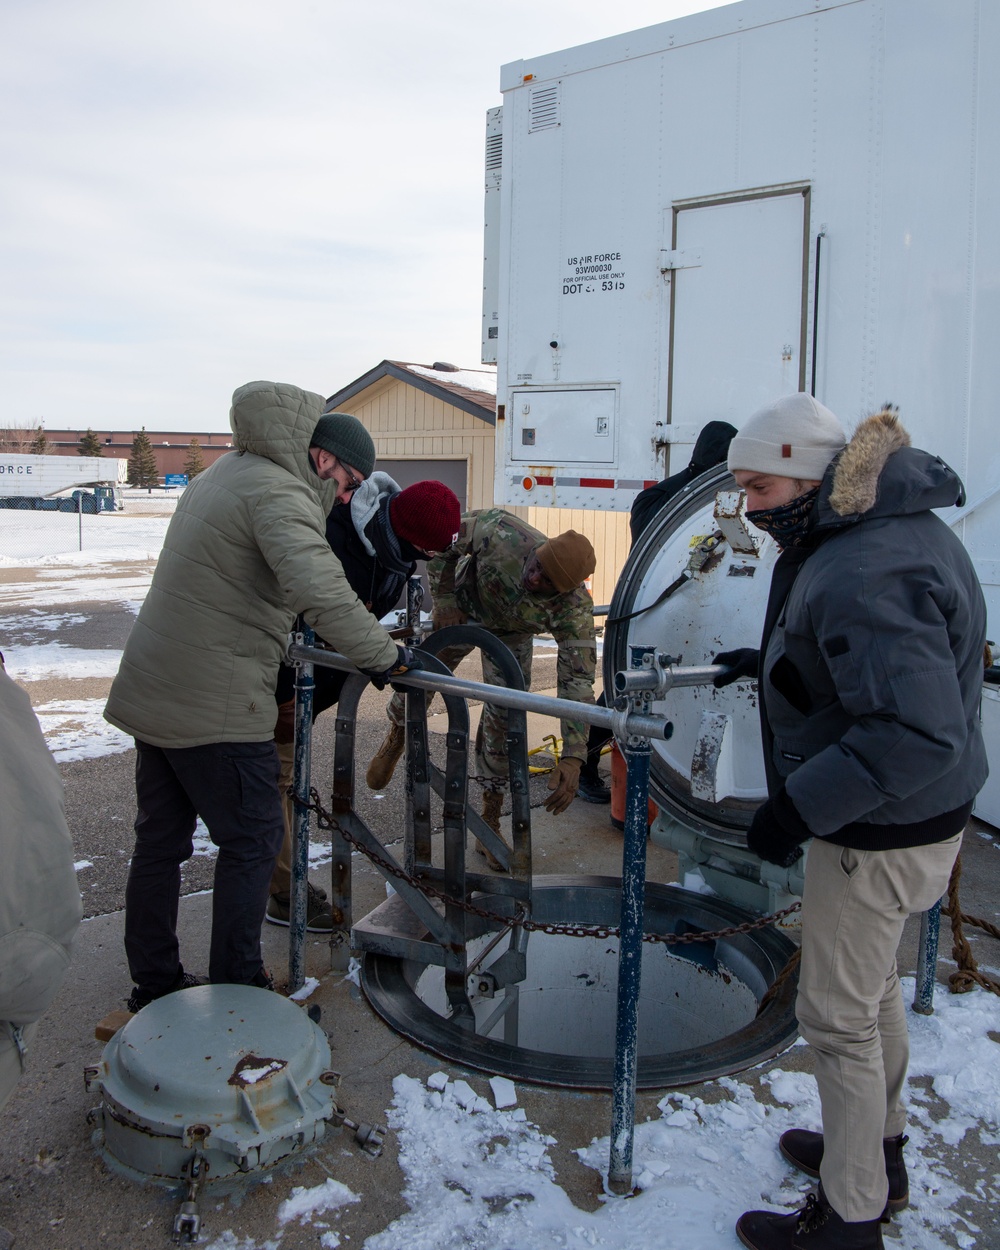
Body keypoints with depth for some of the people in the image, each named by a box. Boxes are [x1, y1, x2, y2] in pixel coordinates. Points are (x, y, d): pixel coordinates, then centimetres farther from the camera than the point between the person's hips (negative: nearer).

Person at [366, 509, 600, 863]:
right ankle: (396, 739, 46)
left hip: (510, 632, 0)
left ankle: (490, 823, 8)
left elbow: (578, 679, -39)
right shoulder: (500, 531, -41)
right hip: (461, 609, 1)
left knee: (505, 717, -9)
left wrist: (573, 757, -46)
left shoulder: (575, 608, -39)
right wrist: (444, 600, -20)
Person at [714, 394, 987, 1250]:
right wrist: (769, 662, 17)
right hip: (908, 818, 11)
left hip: (878, 834, -10)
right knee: (874, 986, 26)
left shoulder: (863, 575, -30)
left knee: (838, 1017, 7)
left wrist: (796, 808, -30)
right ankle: (879, 1152, 48)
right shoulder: (886, 524, 3)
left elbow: (919, 733, -35)